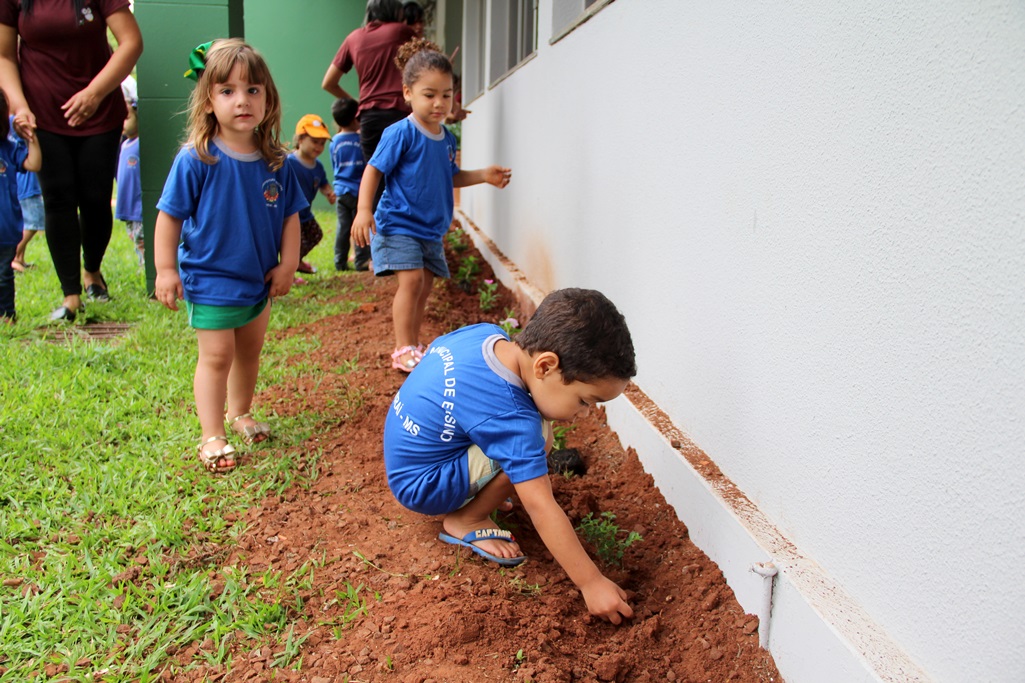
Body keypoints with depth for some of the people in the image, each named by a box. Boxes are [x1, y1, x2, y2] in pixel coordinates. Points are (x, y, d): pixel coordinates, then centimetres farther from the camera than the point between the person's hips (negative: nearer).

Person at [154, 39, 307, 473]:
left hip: (259, 280, 5)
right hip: (209, 279, -5)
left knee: (249, 350, 19)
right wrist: (166, 269, -13)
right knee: (216, 356, -2)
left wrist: (288, 264, -1)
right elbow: (170, 216, -12)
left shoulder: (275, 162, -5)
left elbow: (290, 216, 4)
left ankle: (240, 413, 40)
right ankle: (212, 437, 9)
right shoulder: (196, 159, -17)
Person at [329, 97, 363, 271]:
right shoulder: (360, 139, -10)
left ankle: (340, 262, 10)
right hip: (359, 191, -4)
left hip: (341, 191, 4)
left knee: (343, 227, 8)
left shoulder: (335, 141, 4)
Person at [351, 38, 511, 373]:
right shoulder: (401, 133, -14)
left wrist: (484, 175, 7)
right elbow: (373, 170, -14)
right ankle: (404, 351, -7)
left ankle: (412, 346, 23)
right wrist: (363, 211, -24)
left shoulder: (447, 138, 8)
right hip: (398, 224, -7)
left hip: (431, 229, 7)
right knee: (412, 280, -16)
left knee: (424, 286, 11)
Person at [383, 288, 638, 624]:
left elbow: (435, 349, 11)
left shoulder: (486, 333, -10)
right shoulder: (511, 420, -33)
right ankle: (465, 522, -7)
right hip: (422, 488, -9)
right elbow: (541, 508, -32)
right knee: (535, 436, -25)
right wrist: (591, 583, -27)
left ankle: (471, 498, 14)